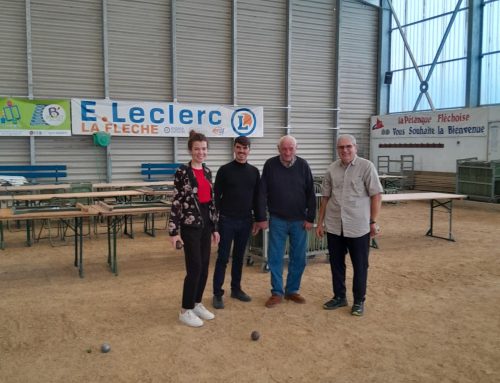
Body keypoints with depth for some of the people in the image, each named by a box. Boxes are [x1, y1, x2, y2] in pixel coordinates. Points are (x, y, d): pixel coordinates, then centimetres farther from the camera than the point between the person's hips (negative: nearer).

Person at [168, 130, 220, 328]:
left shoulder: (207, 171, 10)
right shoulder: (182, 172, -10)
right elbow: (176, 202, -13)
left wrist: (214, 227, 15)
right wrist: (174, 231, -16)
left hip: (205, 222, 7)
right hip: (190, 223, -7)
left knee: (204, 266, 11)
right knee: (194, 267, -5)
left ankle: (197, 304, 26)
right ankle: (186, 310, 9)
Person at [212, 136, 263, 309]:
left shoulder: (254, 171, 7)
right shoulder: (225, 170, -5)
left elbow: (256, 197, 12)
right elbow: (216, 196, -4)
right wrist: (217, 217, -8)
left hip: (245, 221, 4)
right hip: (227, 221, -4)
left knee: (239, 257, 13)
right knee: (223, 258, -1)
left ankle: (236, 289, 25)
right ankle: (217, 293, 6)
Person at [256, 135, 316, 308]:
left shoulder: (303, 165, -3)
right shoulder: (270, 165, -5)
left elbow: (310, 194, 0)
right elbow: (262, 193, -3)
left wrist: (310, 218, -3)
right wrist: (261, 218, -6)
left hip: (299, 221, 1)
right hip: (277, 220, -1)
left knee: (298, 258, 8)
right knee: (275, 258, 4)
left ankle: (292, 290, 24)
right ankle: (277, 292, 16)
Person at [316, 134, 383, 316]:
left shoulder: (366, 166, -6)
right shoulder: (332, 169, 6)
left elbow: (376, 195, -6)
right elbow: (325, 197, 11)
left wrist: (373, 221, -9)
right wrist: (320, 222, 10)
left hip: (358, 226, -4)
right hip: (334, 226, 4)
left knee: (360, 266, 7)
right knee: (336, 264, 13)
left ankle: (359, 301, 21)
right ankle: (339, 297, 29)